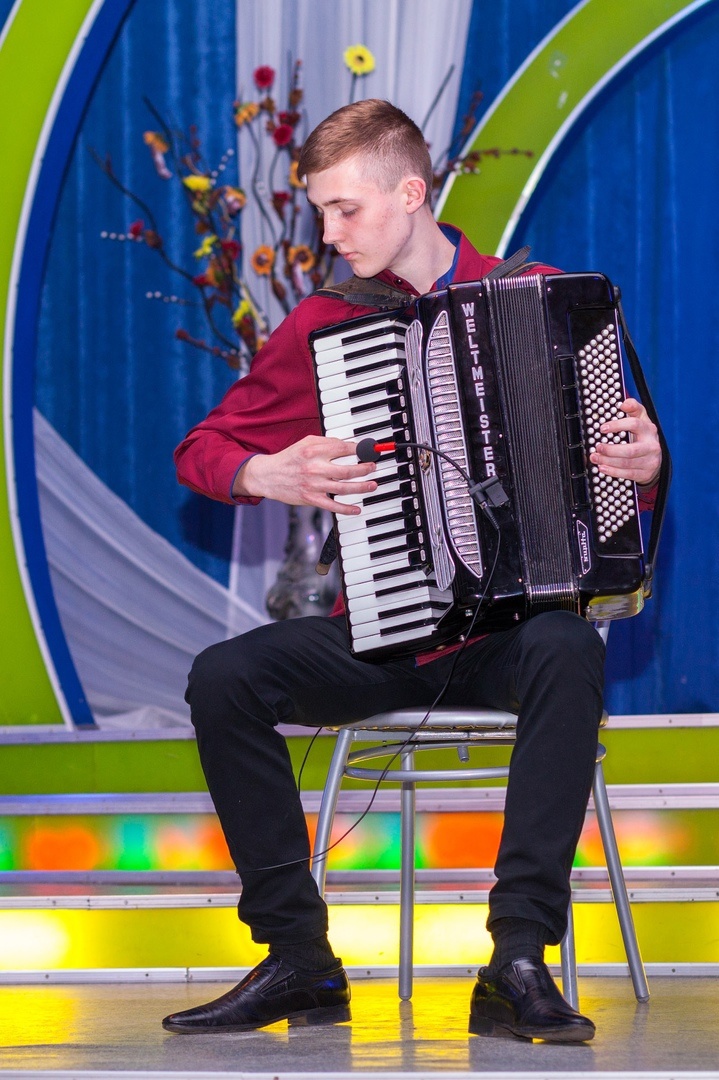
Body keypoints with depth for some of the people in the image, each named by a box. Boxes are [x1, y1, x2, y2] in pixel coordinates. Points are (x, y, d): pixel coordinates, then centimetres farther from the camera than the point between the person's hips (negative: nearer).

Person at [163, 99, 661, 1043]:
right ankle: (299, 957, -14)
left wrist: (644, 462, -14)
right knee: (223, 676, -22)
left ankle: (519, 963, -33)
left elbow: (618, 450, 10)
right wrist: (269, 475, -11)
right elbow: (203, 451, 11)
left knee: (568, 652, -36)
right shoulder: (325, 326, 7)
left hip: (512, 622, -2)